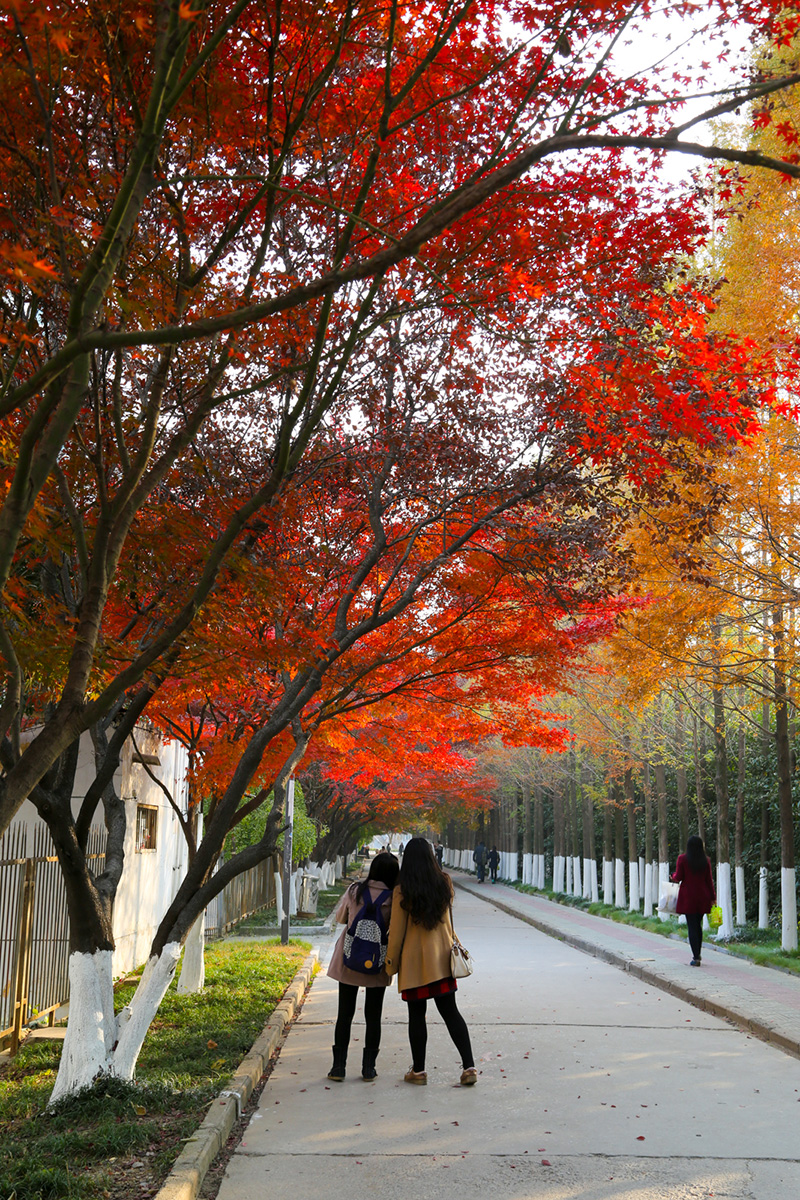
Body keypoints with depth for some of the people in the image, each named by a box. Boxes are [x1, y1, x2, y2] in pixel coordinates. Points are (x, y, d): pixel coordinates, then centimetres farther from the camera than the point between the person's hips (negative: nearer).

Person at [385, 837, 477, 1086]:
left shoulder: (402, 891, -12)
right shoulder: (444, 883, -2)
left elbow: (396, 930, -7)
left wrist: (391, 962, 3)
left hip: (413, 960, -3)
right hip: (441, 958, 3)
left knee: (416, 1014, 7)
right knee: (450, 1011, 7)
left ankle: (418, 1070, 15)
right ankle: (469, 1066, 1)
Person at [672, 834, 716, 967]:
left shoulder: (682, 859, -8)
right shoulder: (705, 860, 1)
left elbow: (678, 877, -8)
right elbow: (709, 880, 3)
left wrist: (674, 877, 15)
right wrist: (712, 897, 9)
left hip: (688, 897, -3)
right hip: (702, 897, 4)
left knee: (692, 927, -2)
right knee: (698, 925, 17)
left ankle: (696, 957, -7)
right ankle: (697, 954, 23)